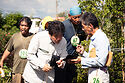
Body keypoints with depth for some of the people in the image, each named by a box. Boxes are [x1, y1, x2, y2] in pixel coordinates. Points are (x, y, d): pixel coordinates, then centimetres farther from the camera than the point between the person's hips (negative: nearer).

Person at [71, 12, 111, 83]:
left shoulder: (101, 38, -15)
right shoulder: (94, 38, 16)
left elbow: (101, 61, -22)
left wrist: (82, 60, -16)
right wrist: (83, 52, 11)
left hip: (99, 77, -9)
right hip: (93, 74, 9)